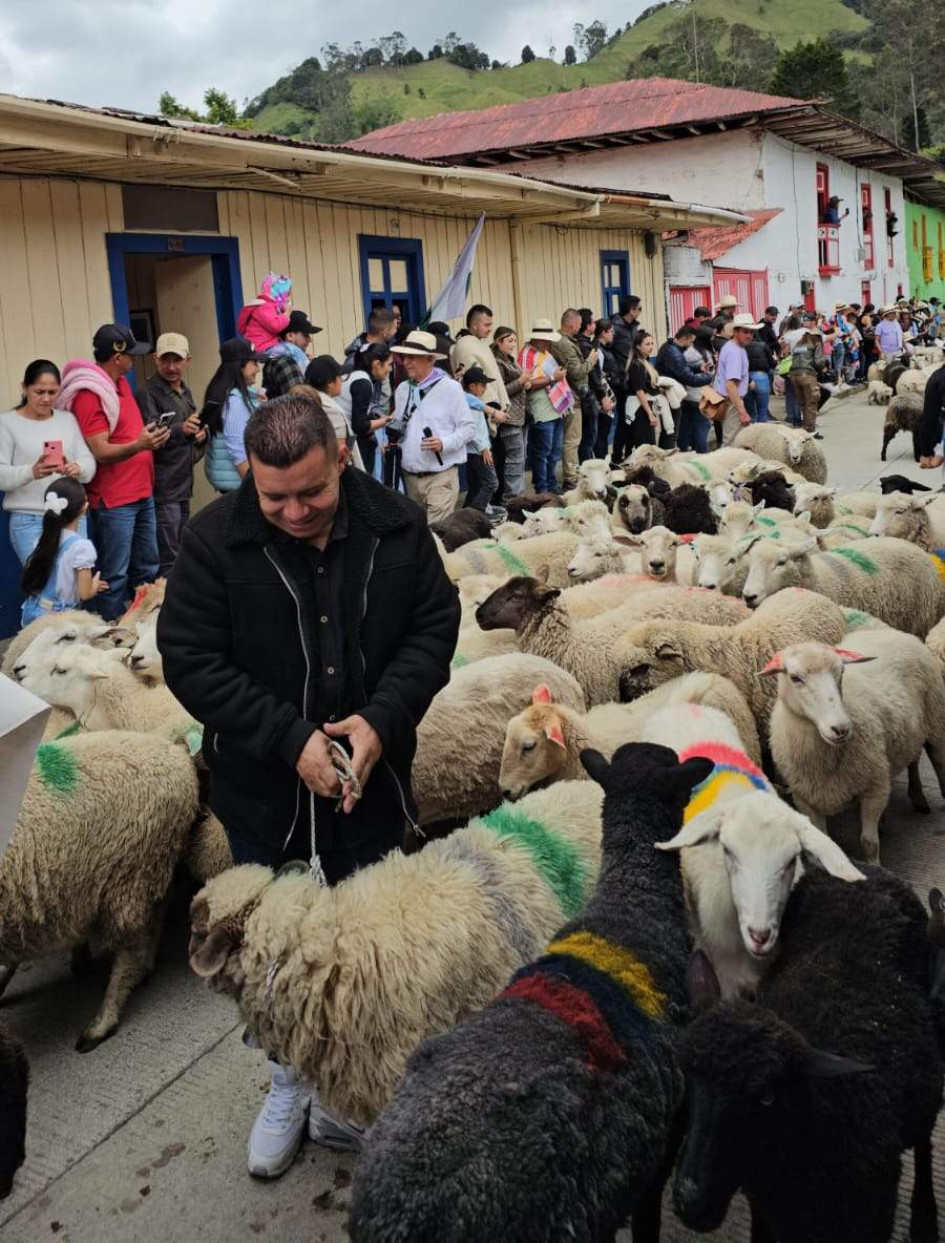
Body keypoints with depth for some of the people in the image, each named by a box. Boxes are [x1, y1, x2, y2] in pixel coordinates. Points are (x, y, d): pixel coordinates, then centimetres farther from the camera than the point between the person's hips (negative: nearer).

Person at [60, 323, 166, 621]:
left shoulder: (121, 383, 12)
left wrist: (151, 437, 12)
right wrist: (138, 445, -35)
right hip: (113, 501, -9)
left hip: (142, 493, 9)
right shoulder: (89, 394, -16)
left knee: (147, 569, 16)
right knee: (115, 576, -4)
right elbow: (100, 452, -21)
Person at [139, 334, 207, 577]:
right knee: (167, 559, -9)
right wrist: (181, 430, -42)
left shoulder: (185, 392, 15)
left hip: (183, 484, 9)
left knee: (181, 554, 15)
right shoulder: (149, 393, -11)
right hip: (163, 488, -9)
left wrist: (201, 433, 6)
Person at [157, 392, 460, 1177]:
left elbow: (435, 626, -4)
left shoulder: (396, 525, -9)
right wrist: (291, 740, -22)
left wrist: (382, 717, -19)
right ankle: (290, 1082, 40)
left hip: (373, 781, 1)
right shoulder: (215, 540, -15)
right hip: (265, 790, -1)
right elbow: (190, 662, -15)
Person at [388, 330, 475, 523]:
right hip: (410, 476, 6)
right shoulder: (402, 389, 10)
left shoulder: (449, 387, -6)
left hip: (441, 476, -6)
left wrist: (444, 443, -20)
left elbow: (468, 427, -6)